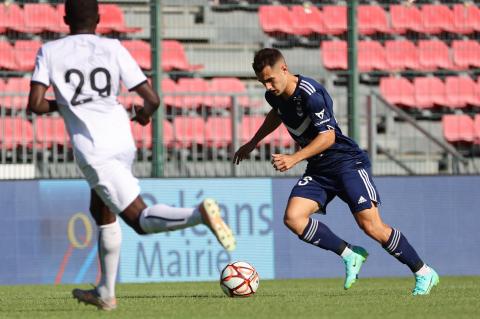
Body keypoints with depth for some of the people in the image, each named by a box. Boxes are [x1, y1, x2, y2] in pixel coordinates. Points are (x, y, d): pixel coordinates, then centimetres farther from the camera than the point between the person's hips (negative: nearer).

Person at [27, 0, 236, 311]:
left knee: (140, 218, -8)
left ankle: (199, 214, -36)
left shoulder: (49, 52, 2)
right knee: (101, 211, 25)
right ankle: (106, 292, 29)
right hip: (123, 142, 5)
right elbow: (152, 99, 1)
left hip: (92, 148, -4)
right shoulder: (113, 49, 6)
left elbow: (35, 104, -7)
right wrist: (145, 113, 25)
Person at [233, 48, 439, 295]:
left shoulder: (310, 94, -24)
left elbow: (327, 136, -25)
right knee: (293, 217, -15)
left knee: (371, 226, -13)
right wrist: (253, 143, 31)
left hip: (347, 162, -8)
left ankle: (424, 274, 1)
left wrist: (293, 159, -31)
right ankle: (350, 255, -4)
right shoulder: (274, 95, 2)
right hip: (318, 170, 8)